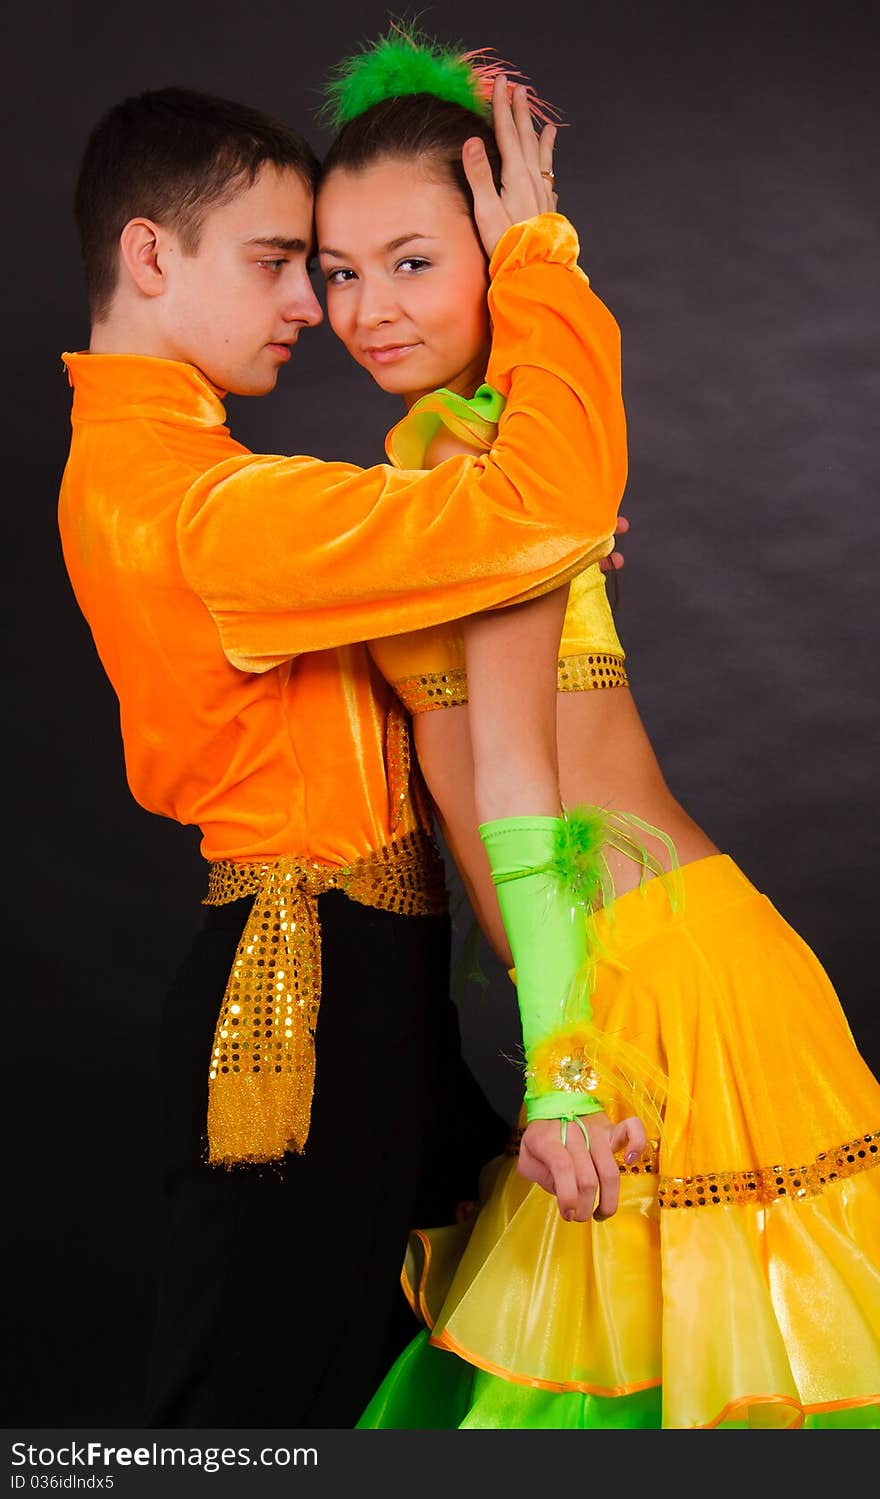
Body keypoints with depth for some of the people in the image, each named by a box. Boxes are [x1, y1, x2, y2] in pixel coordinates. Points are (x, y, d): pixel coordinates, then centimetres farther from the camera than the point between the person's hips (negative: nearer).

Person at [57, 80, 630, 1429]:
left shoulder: (121, 463, 10)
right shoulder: (202, 505, -24)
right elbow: (547, 508, -29)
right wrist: (535, 254, -16)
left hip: (310, 980, 10)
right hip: (313, 1003, -10)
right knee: (270, 1377, 5)